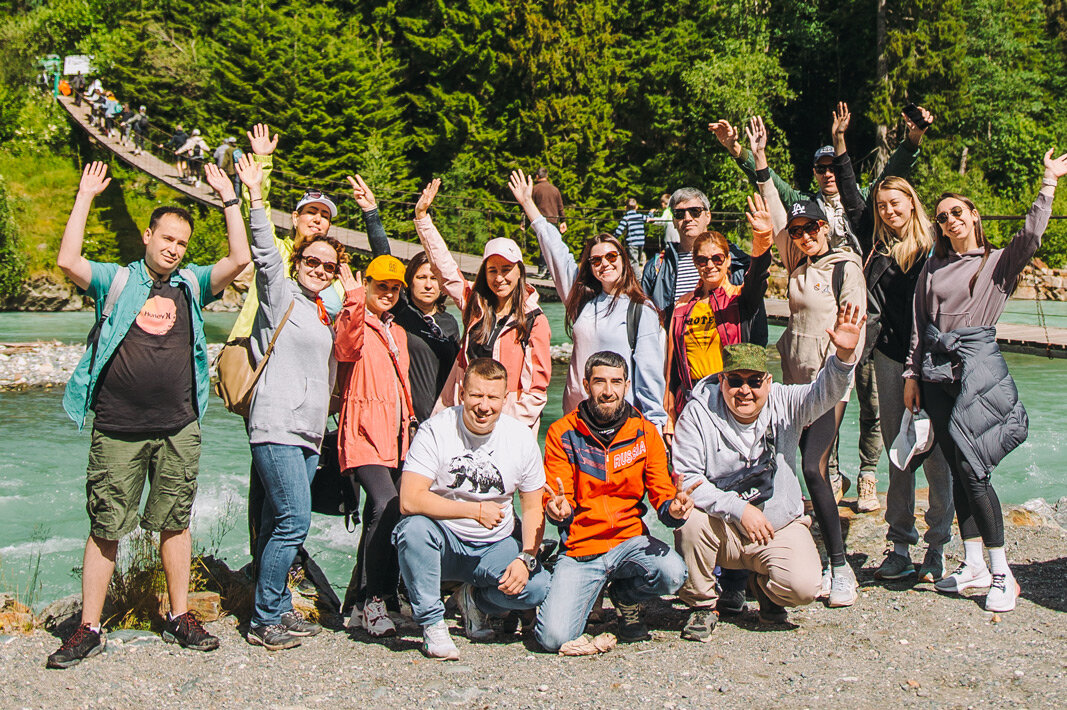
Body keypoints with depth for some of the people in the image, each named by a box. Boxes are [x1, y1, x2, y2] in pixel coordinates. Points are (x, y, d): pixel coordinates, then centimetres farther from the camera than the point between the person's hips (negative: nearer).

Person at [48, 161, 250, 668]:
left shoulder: (192, 285, 10)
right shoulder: (117, 281, 6)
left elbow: (239, 260, -2)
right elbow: (68, 261, -10)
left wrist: (228, 198, -1)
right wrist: (86, 197, -6)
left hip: (178, 430, 2)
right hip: (117, 430, -2)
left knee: (174, 524, 10)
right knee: (105, 528, 2)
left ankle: (179, 616, 21)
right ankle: (89, 629, 11)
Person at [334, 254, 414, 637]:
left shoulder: (397, 332, 22)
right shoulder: (354, 323, -1)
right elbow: (345, 346, -25)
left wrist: (409, 424, 25)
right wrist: (355, 302, -37)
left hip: (396, 434, 7)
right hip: (365, 432, -7)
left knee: (379, 517, 7)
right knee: (386, 508, -23)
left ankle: (363, 602, 19)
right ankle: (371, 600, -13)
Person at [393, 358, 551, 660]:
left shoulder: (521, 437, -5)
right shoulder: (436, 430, -14)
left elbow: (533, 508, 3)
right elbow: (410, 501, -23)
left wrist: (526, 558, -14)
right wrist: (476, 511, -23)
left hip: (496, 546, 2)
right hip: (444, 543, -2)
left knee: (537, 587, -24)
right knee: (413, 528, -35)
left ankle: (476, 600, 11)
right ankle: (432, 624, -12)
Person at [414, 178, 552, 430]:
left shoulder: (534, 320, -4)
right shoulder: (475, 304, 7)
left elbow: (538, 386, -4)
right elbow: (443, 266, 10)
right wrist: (422, 216, 8)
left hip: (511, 422, -3)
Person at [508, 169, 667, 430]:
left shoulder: (641, 310, -2)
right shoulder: (583, 298, 10)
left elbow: (650, 369, -4)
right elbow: (555, 249, 17)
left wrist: (655, 421, -7)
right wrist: (527, 202, 24)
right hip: (576, 412, 4)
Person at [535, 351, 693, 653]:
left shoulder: (645, 432, 2)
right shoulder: (562, 433, -2)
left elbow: (661, 493, 2)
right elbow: (555, 501, -3)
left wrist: (673, 508, -22)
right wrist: (558, 511, -28)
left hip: (630, 540, 2)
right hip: (580, 548, -2)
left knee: (673, 573, -30)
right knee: (554, 637, -20)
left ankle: (626, 596, 7)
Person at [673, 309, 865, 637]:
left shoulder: (784, 404, -2)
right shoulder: (698, 412, -9)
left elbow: (824, 392, -20)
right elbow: (685, 478, -16)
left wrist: (844, 355, -40)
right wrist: (738, 509, -25)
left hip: (780, 526, 1)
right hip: (721, 528, -1)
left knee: (802, 586, -24)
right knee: (692, 522, -33)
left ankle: (763, 585, 15)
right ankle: (702, 604, -5)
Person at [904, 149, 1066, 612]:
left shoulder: (998, 262, 5)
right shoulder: (932, 268, 16)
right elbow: (918, 324, 15)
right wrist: (913, 373, 10)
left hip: (978, 364, -4)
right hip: (937, 370, 4)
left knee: (972, 468, -11)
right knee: (958, 469, 6)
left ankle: (1001, 573, -3)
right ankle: (974, 565, 14)